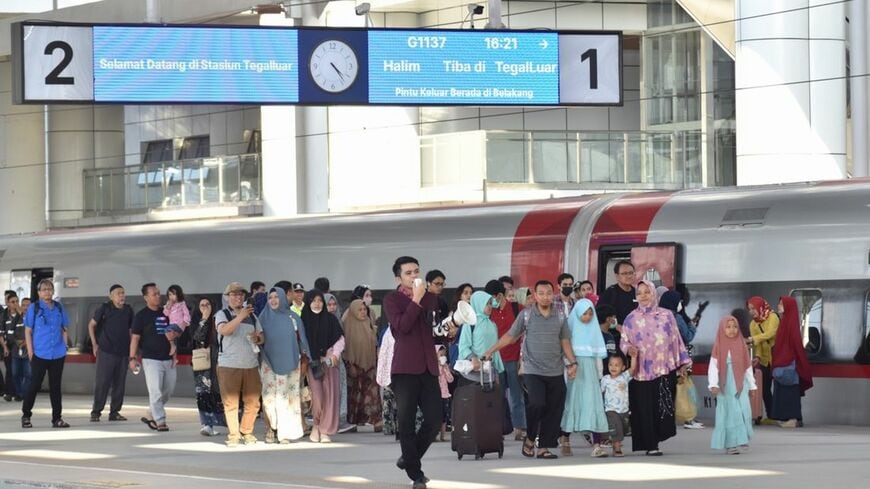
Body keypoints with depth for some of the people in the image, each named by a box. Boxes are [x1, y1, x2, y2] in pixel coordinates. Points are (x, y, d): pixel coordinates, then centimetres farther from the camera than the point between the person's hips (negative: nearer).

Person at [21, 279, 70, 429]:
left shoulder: (59, 308, 8)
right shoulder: (34, 308, -2)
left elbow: (64, 329, 15)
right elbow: (28, 331, -1)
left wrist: (64, 346, 5)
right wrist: (30, 351, -6)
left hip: (58, 354, 3)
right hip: (39, 354, -3)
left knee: (55, 386, 8)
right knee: (35, 385, -1)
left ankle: (57, 418, 12)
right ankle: (26, 415, 12)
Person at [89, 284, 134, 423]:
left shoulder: (128, 310, 9)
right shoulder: (105, 308, -3)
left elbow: (132, 330, 20)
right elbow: (91, 325, 5)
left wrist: (132, 350, 14)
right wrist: (95, 344, 0)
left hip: (123, 352, 5)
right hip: (106, 352, -5)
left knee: (120, 384, 5)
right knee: (102, 382, -7)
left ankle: (115, 412, 13)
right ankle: (96, 412, -1)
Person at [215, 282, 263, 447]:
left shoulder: (251, 316, 17)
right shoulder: (222, 314, 2)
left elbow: (261, 337, 22)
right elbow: (224, 330, -18)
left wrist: (257, 338, -2)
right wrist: (240, 317, -27)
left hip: (251, 365, 4)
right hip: (229, 365, -4)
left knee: (253, 402, 3)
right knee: (231, 402, -4)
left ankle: (246, 432, 17)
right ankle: (233, 435, 3)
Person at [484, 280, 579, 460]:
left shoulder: (560, 315, 8)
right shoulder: (526, 315, 2)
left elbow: (565, 341, 13)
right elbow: (510, 336, 7)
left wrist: (572, 362, 2)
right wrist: (490, 351, 3)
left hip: (556, 371, 3)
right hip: (533, 370, -3)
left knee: (554, 410, 1)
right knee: (537, 403, -20)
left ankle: (544, 447, 10)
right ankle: (530, 438, 3)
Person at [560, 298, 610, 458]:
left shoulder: (594, 329, 11)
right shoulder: (570, 327, 2)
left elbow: (599, 353, 13)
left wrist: (599, 373, 11)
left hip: (590, 368, 2)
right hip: (573, 368, -2)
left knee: (593, 402, -8)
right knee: (571, 402, 3)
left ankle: (596, 444, -16)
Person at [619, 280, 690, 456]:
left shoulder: (666, 315, 7)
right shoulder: (631, 319, 6)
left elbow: (676, 340, 10)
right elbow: (623, 342, 6)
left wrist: (682, 363, 9)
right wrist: (629, 349, -16)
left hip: (665, 369, 1)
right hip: (642, 371, -1)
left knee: (663, 407, -4)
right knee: (645, 409, -4)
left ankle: (655, 441, 8)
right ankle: (650, 445, -2)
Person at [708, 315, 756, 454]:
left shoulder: (741, 345, 8)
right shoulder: (719, 346, -2)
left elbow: (748, 367, 13)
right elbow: (713, 367, -7)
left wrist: (752, 385, 14)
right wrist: (713, 385, -17)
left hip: (740, 385, 3)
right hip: (725, 385, -3)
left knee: (743, 412, -7)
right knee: (729, 414, -3)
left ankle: (741, 439, 6)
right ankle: (730, 444, 0)